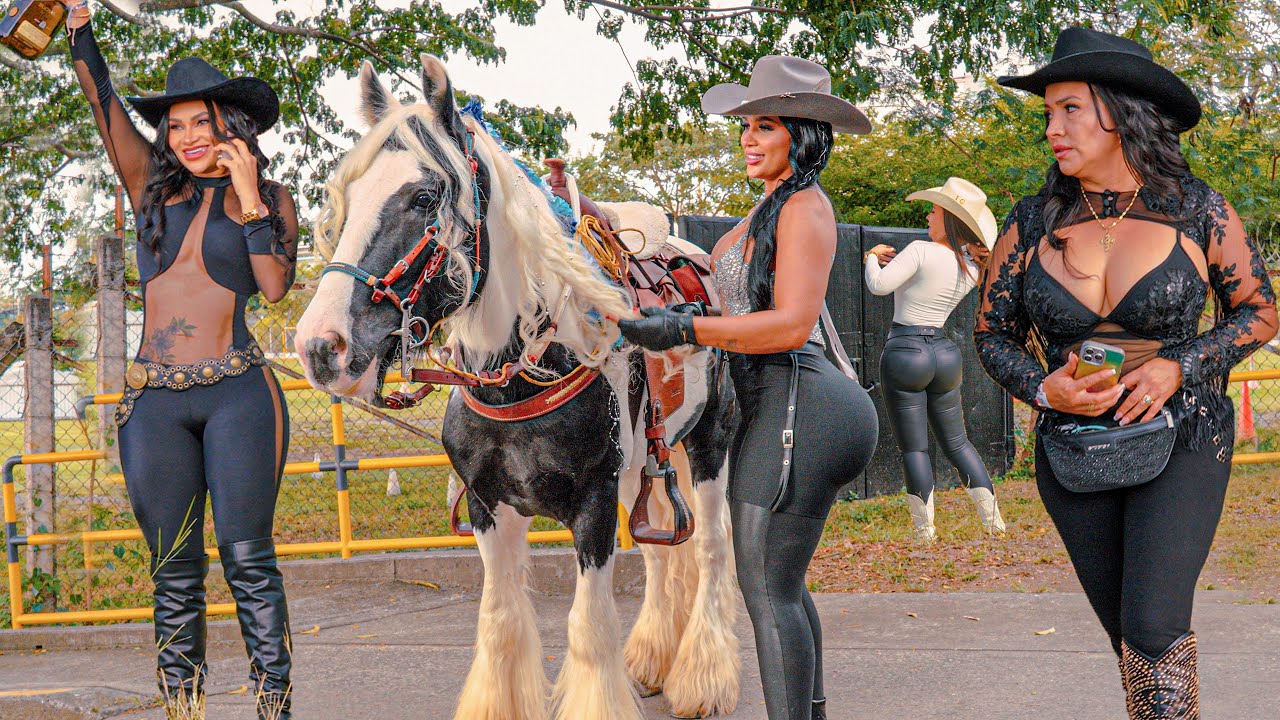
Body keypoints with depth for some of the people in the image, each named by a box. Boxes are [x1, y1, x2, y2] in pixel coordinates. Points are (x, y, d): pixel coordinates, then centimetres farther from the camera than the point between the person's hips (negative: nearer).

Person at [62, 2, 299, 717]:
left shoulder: (272, 199, 7)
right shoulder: (155, 188, 14)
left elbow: (276, 285, -7)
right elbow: (103, 101, 8)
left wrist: (249, 199, -9)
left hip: (238, 392, -3)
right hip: (156, 401, 3)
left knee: (247, 558, -6)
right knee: (174, 572, 5)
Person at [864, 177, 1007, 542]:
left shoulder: (921, 251, -15)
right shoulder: (971, 270, 6)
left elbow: (879, 286, -23)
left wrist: (874, 257, -4)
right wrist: (900, 260, 15)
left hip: (905, 353, -6)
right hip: (944, 353, 6)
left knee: (914, 449, 1)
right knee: (957, 442, 17)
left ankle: (924, 530, 2)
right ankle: (992, 518, 13)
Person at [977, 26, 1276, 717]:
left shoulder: (1196, 212, -7)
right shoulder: (1033, 225, -2)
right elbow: (992, 333, 7)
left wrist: (1179, 368, -14)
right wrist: (1043, 387, -13)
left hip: (1181, 440, -3)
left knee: (1155, 629, -16)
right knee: (1129, 633, 11)